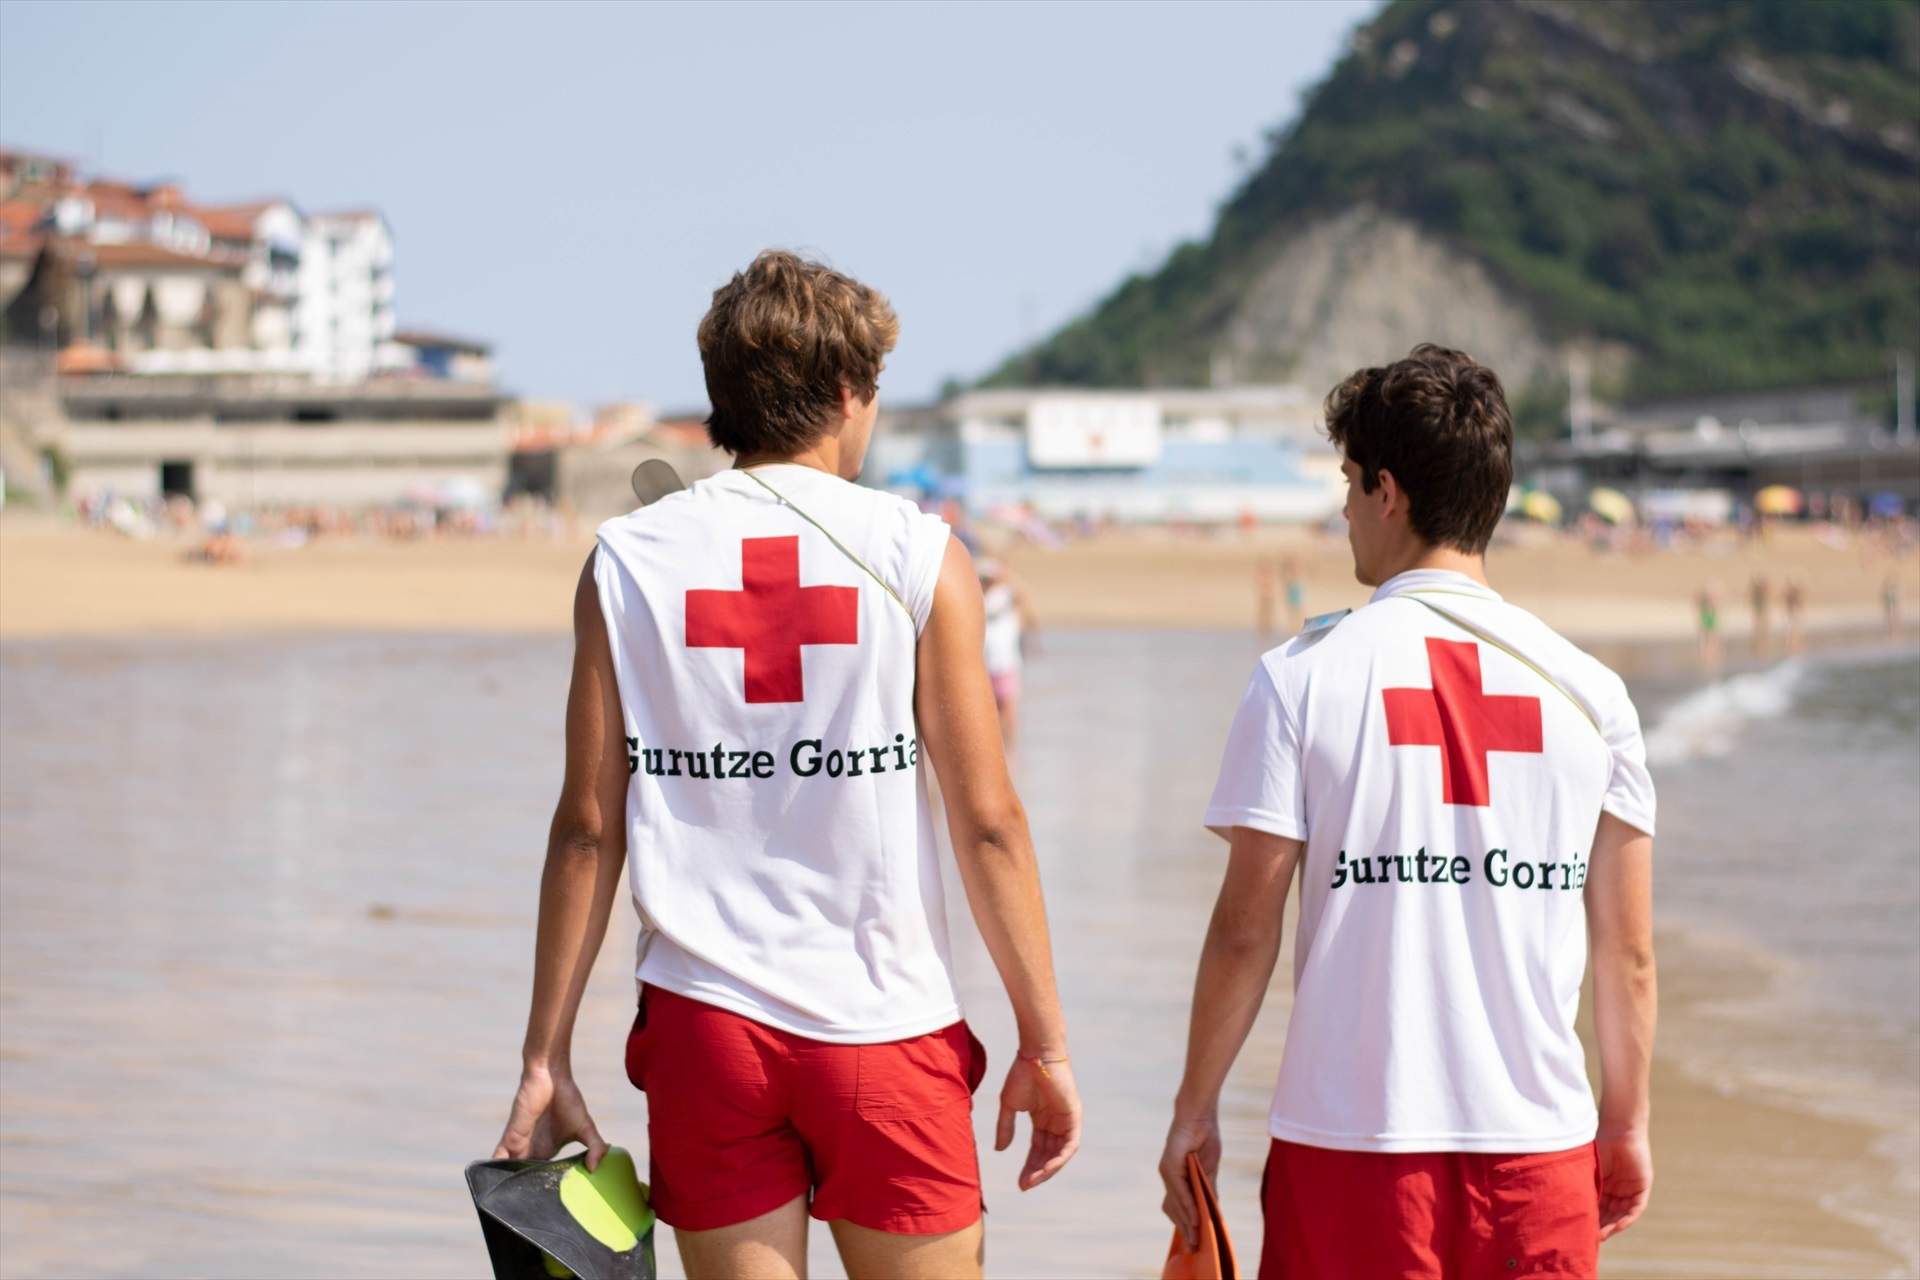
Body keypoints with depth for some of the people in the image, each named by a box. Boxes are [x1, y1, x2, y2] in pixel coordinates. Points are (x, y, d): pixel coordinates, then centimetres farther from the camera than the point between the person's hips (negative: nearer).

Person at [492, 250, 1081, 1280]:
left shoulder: (628, 562, 2)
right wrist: (1044, 1044, 3)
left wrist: (547, 1055, 6)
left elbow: (588, 827, 1)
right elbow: (986, 821, -4)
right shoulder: (918, 557, -3)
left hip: (706, 1030, 2)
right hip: (885, 1035, -2)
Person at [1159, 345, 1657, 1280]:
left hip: (1352, 1141, -2)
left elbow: (1245, 931, -4)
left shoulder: (1301, 678, -4)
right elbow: (1628, 953, 5)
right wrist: (1626, 1122, 18)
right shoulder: (1588, 691, 3)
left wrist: (1194, 1108, 7)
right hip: (1539, 1137, 2)